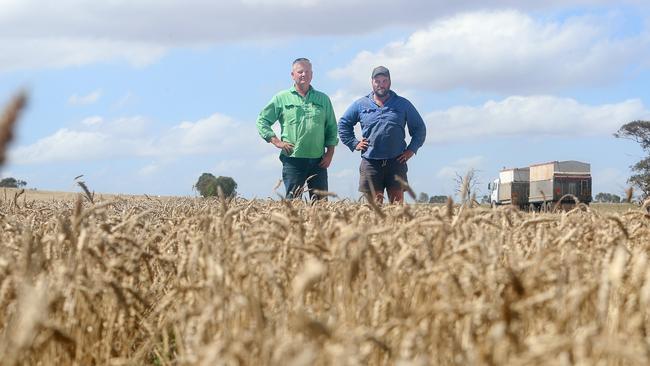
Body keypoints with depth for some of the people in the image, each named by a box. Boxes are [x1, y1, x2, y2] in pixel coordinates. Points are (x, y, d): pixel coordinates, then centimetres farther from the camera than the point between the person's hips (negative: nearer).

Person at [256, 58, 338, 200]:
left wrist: (330, 153, 4)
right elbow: (262, 121, 8)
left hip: (318, 161, 2)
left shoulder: (323, 99, 13)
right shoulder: (281, 98, 7)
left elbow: (331, 128, 14)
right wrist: (277, 142, -3)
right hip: (293, 160, -2)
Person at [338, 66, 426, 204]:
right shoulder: (361, 104, 10)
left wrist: (411, 149, 5)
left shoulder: (403, 104, 10)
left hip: (396, 162, 0)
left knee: (397, 201, -3)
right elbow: (343, 124, 20)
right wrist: (354, 143, 8)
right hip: (370, 162, 0)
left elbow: (419, 128, 16)